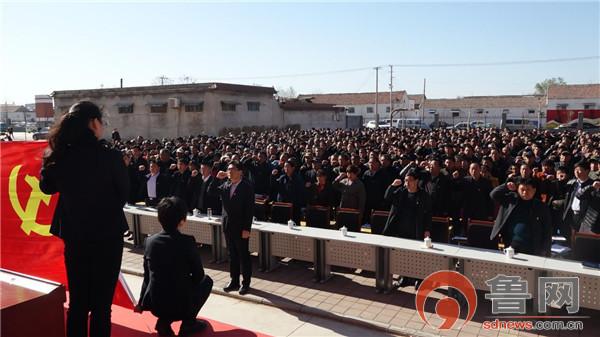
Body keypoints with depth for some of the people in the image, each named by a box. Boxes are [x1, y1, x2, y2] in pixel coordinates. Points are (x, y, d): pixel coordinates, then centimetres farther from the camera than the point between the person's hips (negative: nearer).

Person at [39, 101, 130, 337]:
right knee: (102, 303, 8)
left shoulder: (60, 156, -7)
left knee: (77, 300, 18)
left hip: (73, 235, 4)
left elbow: (47, 187, 12)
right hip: (107, 235, -4)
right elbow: (124, 193, -5)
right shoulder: (111, 157, -19)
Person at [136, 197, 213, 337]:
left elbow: (147, 276, 11)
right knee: (207, 280, 22)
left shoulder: (150, 241, 0)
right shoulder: (187, 241, -13)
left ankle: (164, 321, 16)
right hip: (181, 305, -4)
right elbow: (198, 275, -3)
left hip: (155, 306, 5)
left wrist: (141, 303, 26)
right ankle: (188, 322, 13)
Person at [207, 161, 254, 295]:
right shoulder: (225, 185, 7)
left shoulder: (247, 187, -12)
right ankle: (234, 281, 26)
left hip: (241, 227, -6)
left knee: (244, 255, 5)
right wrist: (217, 178, -5)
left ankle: (246, 283, 16)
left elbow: (250, 209, -14)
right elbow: (210, 192, 8)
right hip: (228, 226, 6)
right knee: (232, 255, 15)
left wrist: (247, 228, -17)